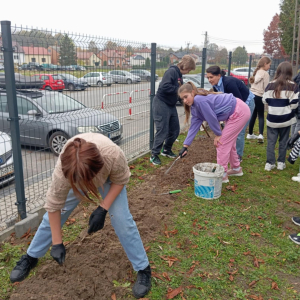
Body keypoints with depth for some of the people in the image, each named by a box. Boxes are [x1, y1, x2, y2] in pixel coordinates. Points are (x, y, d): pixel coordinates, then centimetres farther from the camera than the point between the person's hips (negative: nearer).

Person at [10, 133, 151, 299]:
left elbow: (120, 180, -21)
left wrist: (102, 209, -29)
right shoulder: (62, 171, -40)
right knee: (52, 216, 4)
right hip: (75, 176, 2)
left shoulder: (114, 155, -44)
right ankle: (30, 258, 29)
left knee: (121, 219, -12)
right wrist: (57, 243, -17)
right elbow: (53, 206, -24)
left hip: (108, 177, -1)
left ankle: (143, 269, 5)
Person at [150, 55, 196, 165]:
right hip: (161, 104, -9)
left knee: (175, 130, 13)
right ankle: (154, 155, 7)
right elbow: (164, 87, -28)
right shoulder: (171, 71, -15)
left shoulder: (179, 75, 13)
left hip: (171, 105, 9)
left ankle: (166, 150, 33)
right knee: (162, 131, -7)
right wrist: (178, 89, -20)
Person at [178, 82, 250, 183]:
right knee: (229, 142, 20)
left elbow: (212, 118, -22)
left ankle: (222, 175, 2)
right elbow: (194, 126, 5)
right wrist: (185, 146, 2)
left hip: (239, 112, -10)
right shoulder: (194, 107, 5)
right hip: (235, 114, 10)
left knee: (222, 142, -7)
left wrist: (218, 134, -7)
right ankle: (236, 168, 38)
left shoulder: (199, 100, -25)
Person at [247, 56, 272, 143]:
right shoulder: (265, 74, -8)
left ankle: (250, 134, 21)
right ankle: (261, 135, -13)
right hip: (259, 96, -7)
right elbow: (266, 88, -10)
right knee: (261, 116, 0)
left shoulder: (256, 72, 14)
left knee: (253, 115, 15)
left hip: (252, 95, 7)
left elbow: (253, 83, 12)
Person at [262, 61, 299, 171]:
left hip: (272, 118, 1)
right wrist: (287, 106, 10)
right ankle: (281, 163, 19)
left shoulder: (271, 85, -4)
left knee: (271, 141, 8)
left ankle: (269, 163, 8)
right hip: (286, 118, -1)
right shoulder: (293, 86, -9)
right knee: (283, 141, 13)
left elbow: (265, 100, -1)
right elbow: (294, 103, -11)